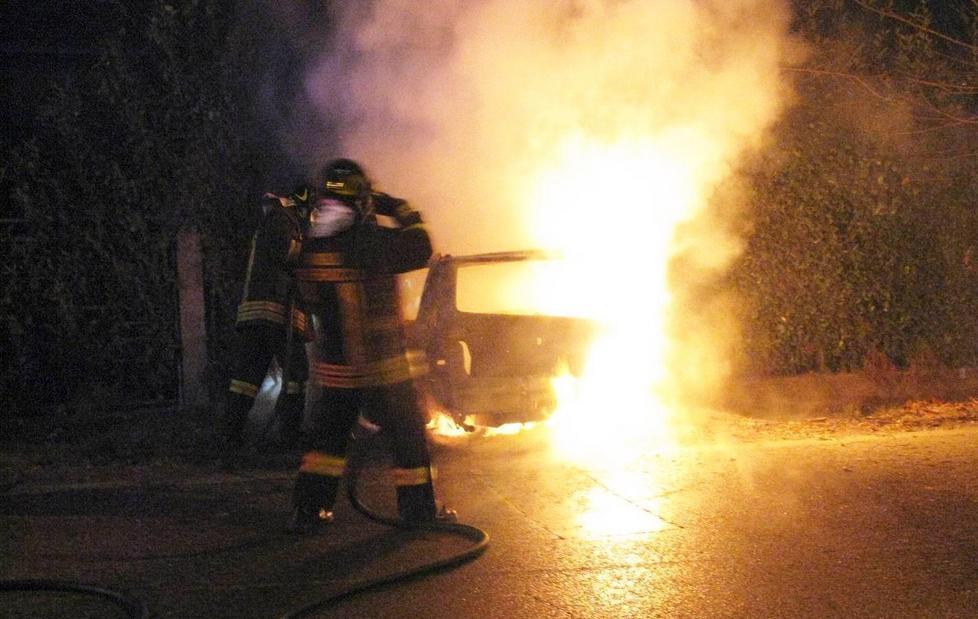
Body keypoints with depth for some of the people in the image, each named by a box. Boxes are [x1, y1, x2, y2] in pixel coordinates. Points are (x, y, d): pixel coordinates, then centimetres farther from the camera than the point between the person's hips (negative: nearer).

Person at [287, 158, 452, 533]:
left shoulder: (309, 248, -1)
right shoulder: (371, 241, -20)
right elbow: (419, 246, -9)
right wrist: (401, 211, 5)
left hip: (333, 368, 5)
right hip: (381, 368, -5)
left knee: (330, 433, 17)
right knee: (409, 434, 10)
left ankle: (308, 510, 15)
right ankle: (418, 510, 18)